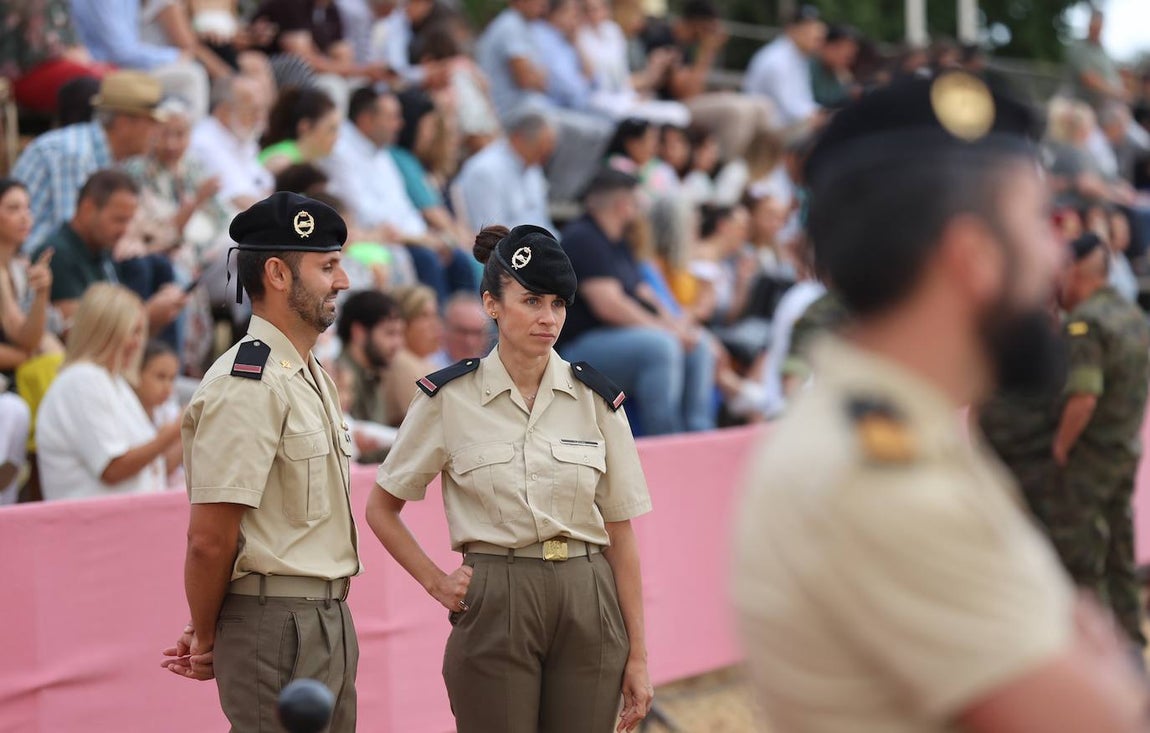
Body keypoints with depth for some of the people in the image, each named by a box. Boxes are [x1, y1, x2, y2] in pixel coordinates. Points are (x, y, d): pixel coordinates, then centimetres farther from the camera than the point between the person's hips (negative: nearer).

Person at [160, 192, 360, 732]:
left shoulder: (312, 378, 16)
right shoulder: (247, 384, -16)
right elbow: (209, 538, -18)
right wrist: (207, 640, -4)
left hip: (327, 618, 9)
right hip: (276, 623, -9)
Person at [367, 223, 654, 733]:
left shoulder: (597, 398, 3)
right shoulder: (449, 397, -1)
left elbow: (620, 533, 5)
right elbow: (382, 509, 10)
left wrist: (637, 656, 3)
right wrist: (436, 581, 0)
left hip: (588, 609, 2)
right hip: (494, 613, -2)